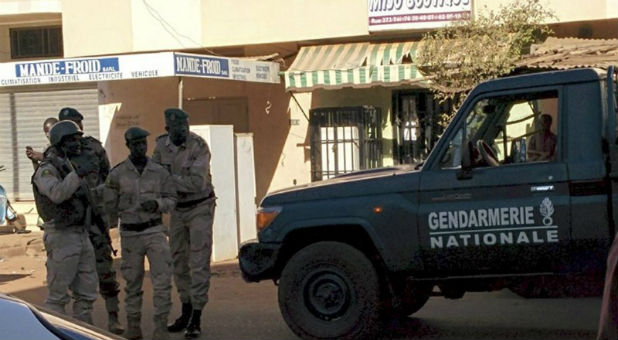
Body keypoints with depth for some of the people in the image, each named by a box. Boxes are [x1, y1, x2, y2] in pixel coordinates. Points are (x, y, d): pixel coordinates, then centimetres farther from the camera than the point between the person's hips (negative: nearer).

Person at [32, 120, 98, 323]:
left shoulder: (72, 168, 16)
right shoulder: (47, 170, -10)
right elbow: (57, 194, -30)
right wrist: (77, 175, -39)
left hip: (82, 236, 9)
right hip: (62, 237, -8)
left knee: (86, 293, 10)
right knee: (58, 296, -3)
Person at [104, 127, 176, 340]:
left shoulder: (160, 172, 3)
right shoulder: (117, 174, -1)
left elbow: (172, 199, 8)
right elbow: (110, 206, 5)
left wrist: (157, 204, -13)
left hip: (155, 231, 0)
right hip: (129, 234, 0)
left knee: (163, 280, -8)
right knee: (132, 283, 8)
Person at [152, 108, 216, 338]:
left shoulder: (198, 147, -21)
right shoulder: (161, 145, -5)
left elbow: (198, 183, -28)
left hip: (199, 208, -6)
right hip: (177, 209, 6)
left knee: (199, 263, -6)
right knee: (179, 261, 14)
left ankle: (196, 318, -3)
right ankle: (186, 312, 27)